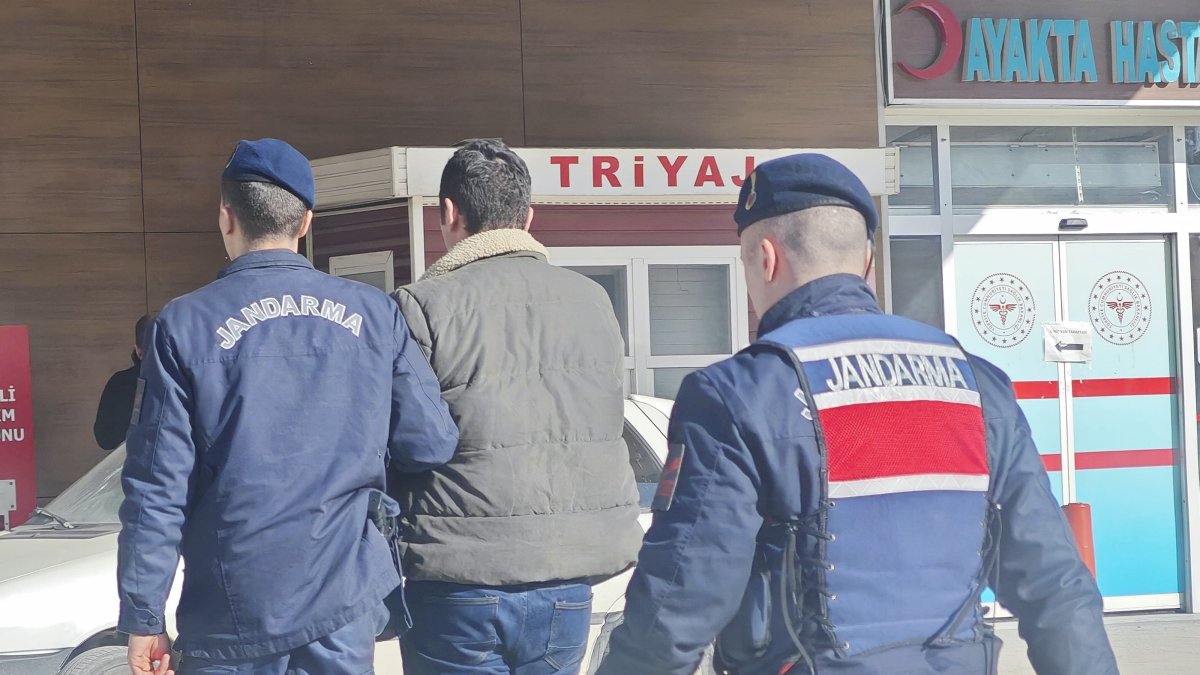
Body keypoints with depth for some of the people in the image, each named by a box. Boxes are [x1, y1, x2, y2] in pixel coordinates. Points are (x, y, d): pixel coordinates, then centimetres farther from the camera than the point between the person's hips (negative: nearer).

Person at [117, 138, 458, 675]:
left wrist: (143, 617, 0)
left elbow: (158, 487, -7)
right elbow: (431, 444, 0)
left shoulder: (185, 326, -5)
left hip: (234, 610, -1)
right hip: (346, 598, 2)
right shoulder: (374, 314, 1)